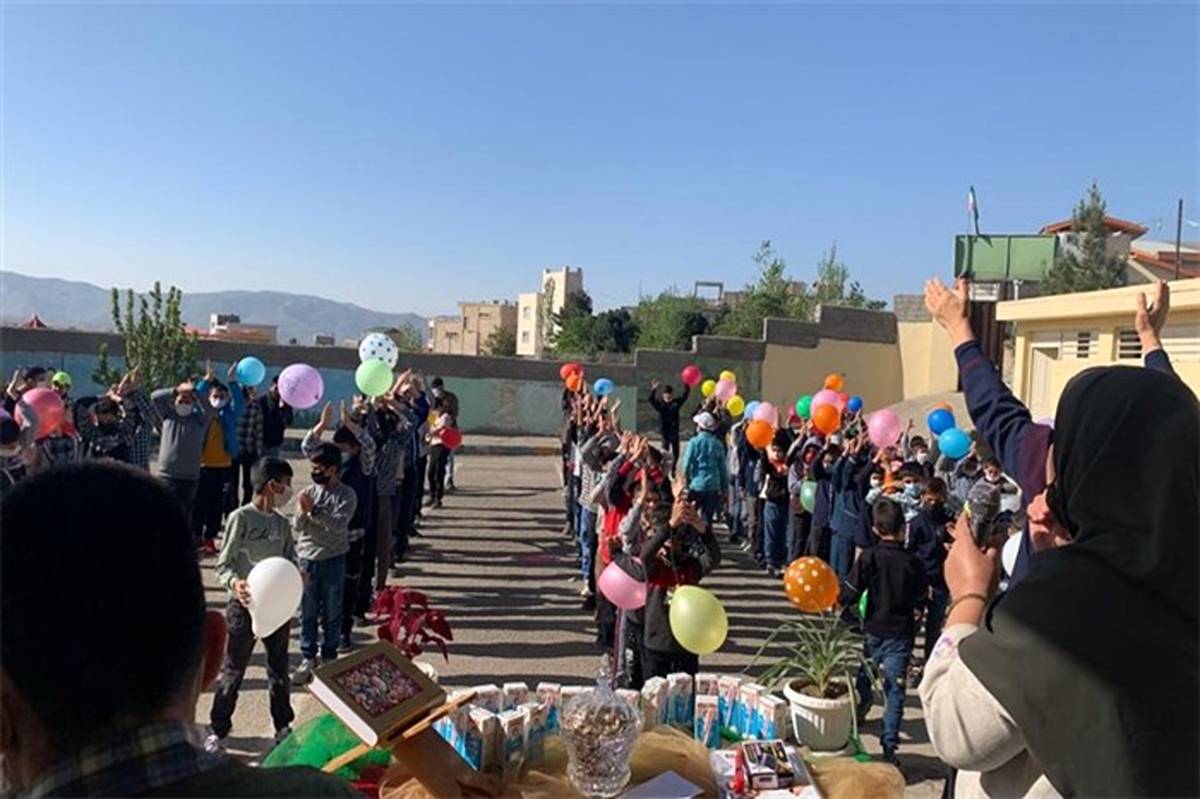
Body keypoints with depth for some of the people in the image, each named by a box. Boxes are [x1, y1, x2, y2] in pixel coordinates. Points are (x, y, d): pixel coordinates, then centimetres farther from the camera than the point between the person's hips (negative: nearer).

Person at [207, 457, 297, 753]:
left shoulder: (282, 523, 8)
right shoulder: (241, 518, -11)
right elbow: (222, 564, -11)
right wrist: (234, 583, -31)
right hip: (246, 604, -6)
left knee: (279, 668, 15)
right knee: (233, 671, 4)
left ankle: (283, 726, 29)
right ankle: (217, 731, 19)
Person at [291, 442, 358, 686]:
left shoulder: (346, 495, -8)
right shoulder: (309, 491, 2)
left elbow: (338, 526, -20)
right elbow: (298, 528, 1)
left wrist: (314, 510, -24)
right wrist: (302, 512, -18)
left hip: (332, 561, -3)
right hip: (307, 559, 3)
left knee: (331, 613, 8)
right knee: (307, 613, 10)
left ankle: (329, 658, 23)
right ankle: (308, 659, 22)